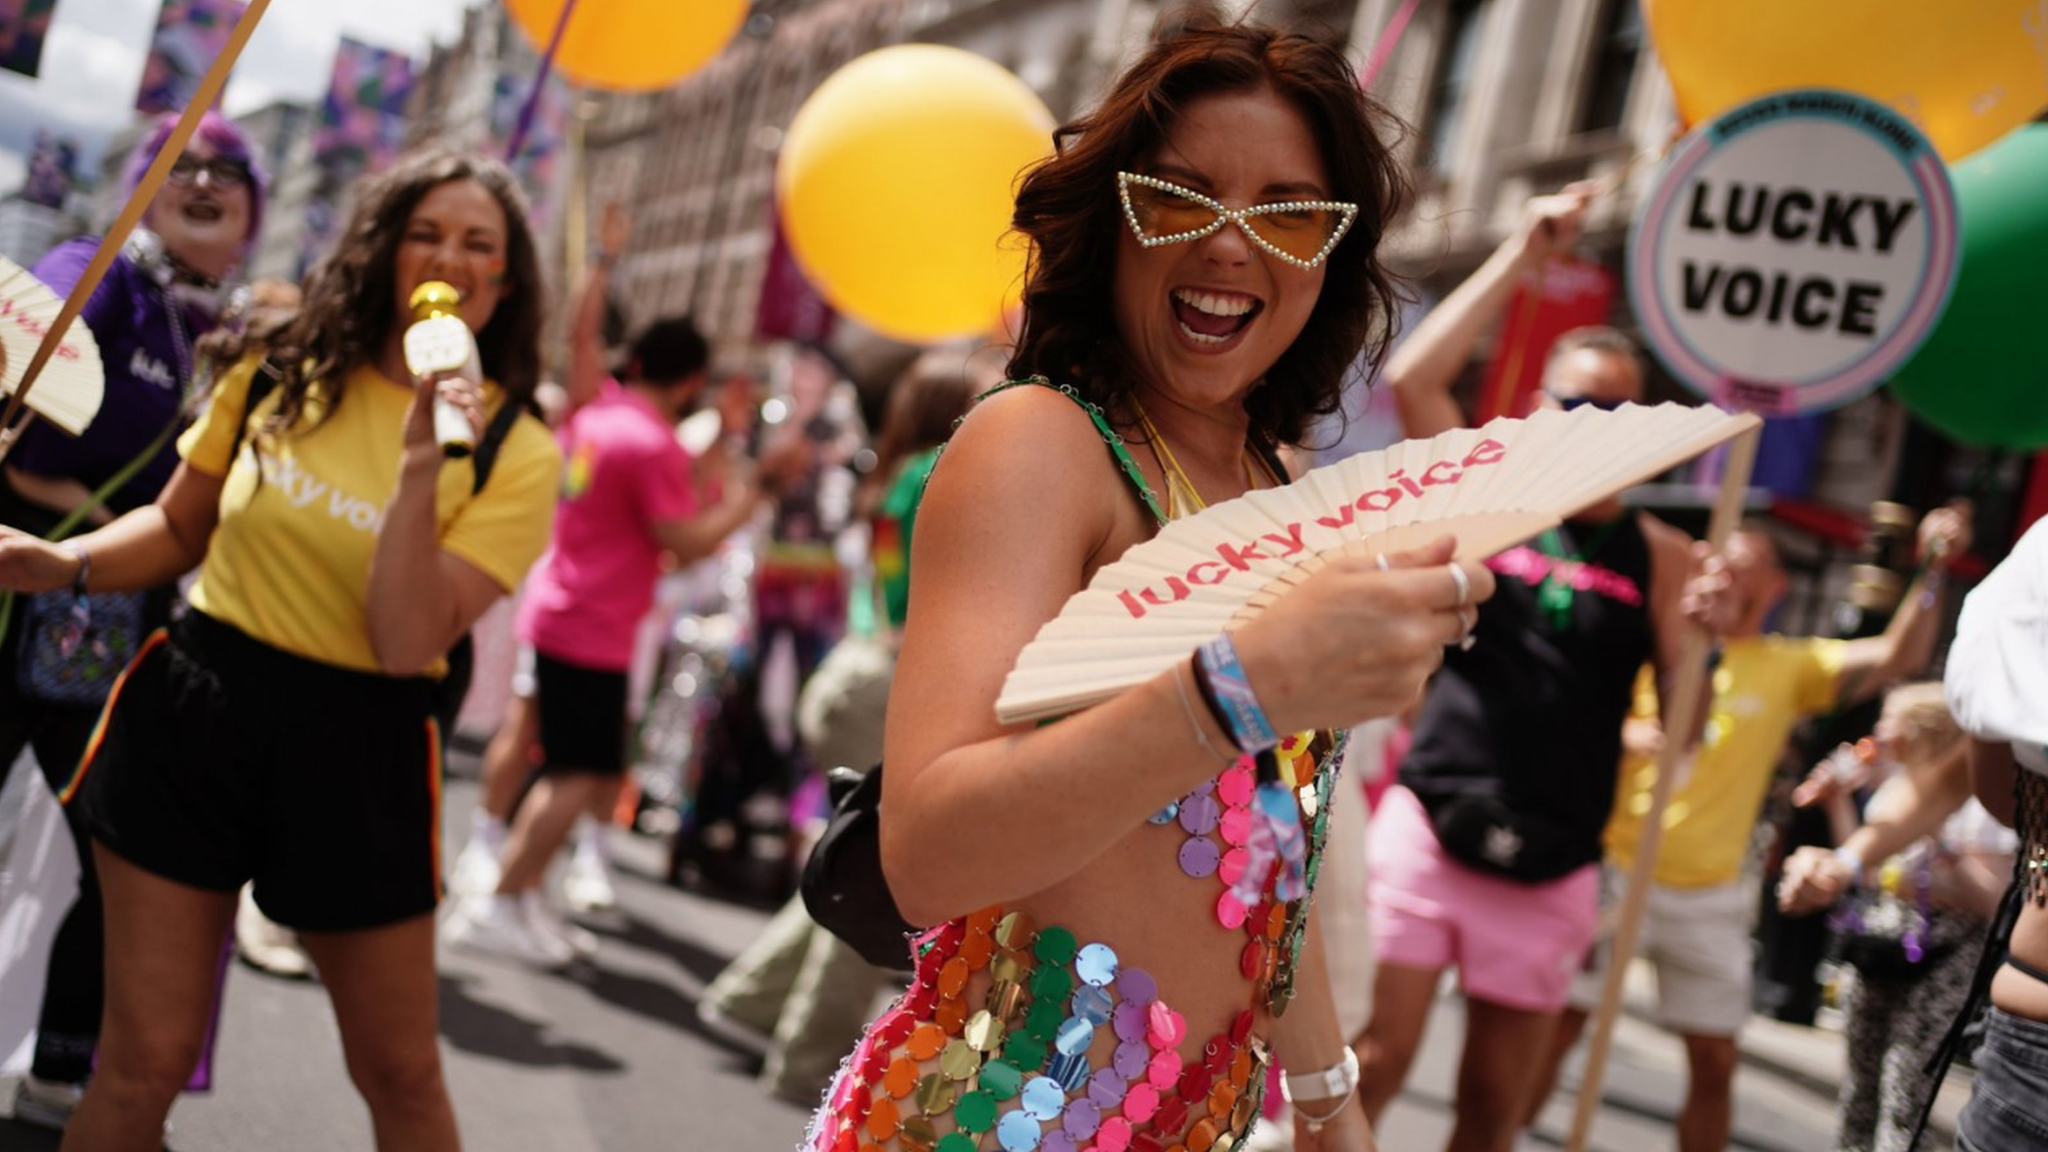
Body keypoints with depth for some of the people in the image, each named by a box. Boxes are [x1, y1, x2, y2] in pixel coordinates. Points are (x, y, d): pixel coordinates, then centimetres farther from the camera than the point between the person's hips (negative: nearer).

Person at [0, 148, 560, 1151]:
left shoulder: (517, 455, -7)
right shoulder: (284, 372, 3)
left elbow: (407, 645, -16)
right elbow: (178, 529, 15)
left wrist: (421, 467, -25)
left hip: (354, 753, -1)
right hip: (196, 704, 2)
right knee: (144, 1062, 4)